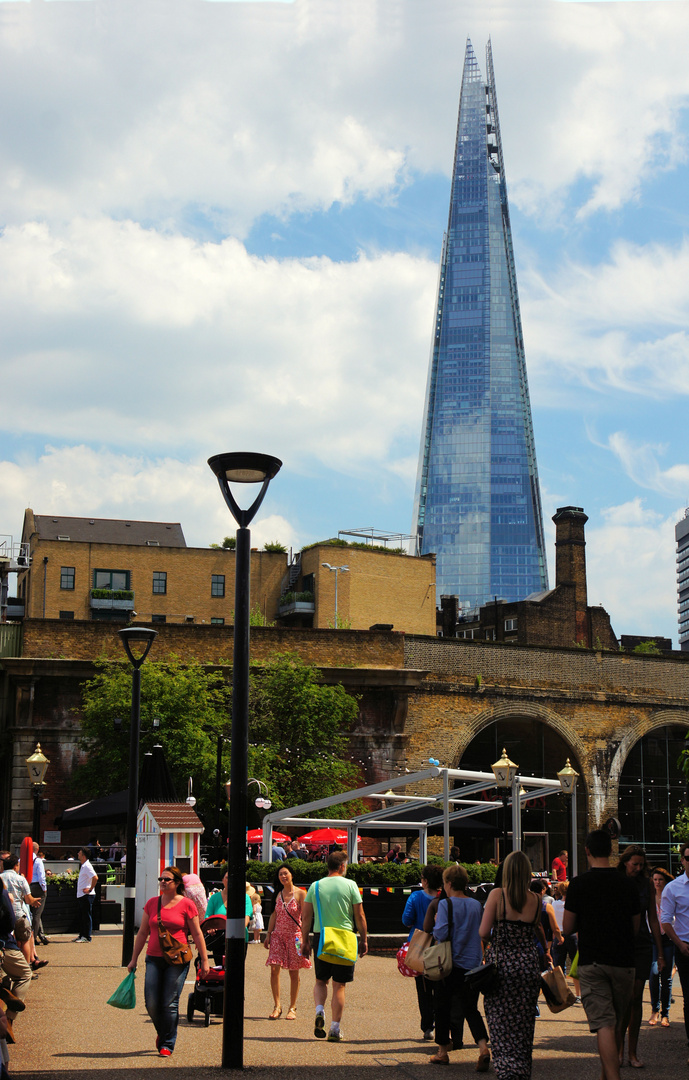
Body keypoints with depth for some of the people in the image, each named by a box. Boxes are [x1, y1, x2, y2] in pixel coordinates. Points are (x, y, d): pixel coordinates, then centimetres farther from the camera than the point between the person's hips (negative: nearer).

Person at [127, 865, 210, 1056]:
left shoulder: (187, 904, -2)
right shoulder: (152, 903, 9)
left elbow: (197, 934, 2)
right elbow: (142, 933, 15)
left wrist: (204, 960, 0)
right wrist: (134, 959, 14)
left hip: (178, 960, -3)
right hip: (154, 959, 3)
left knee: (170, 1004, -4)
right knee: (151, 1003, -1)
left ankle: (167, 1044, 9)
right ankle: (162, 1032, 28)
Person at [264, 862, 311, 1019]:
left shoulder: (300, 893, -4)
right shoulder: (278, 894, 9)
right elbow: (274, 915, 13)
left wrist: (304, 937, -15)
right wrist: (268, 934, 7)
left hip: (294, 934, -3)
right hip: (278, 935, 3)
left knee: (294, 972, 3)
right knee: (274, 969, -7)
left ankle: (292, 1008, 12)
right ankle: (277, 1006, 3)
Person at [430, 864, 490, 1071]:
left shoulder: (445, 904, -10)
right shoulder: (477, 905, 4)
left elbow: (441, 933, -19)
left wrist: (436, 924, 1)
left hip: (451, 964, -4)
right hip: (473, 964, 4)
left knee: (443, 1007, 12)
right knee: (471, 1009, 8)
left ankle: (442, 1051, 20)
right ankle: (483, 1047, -14)